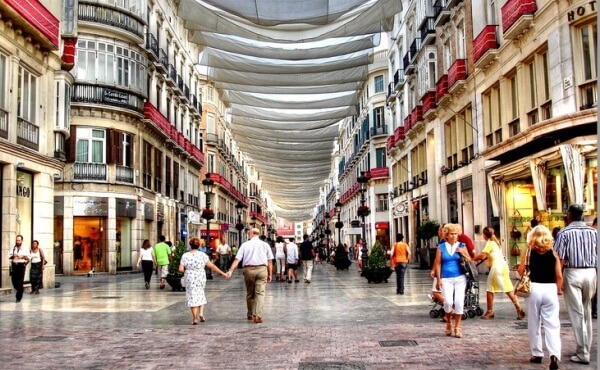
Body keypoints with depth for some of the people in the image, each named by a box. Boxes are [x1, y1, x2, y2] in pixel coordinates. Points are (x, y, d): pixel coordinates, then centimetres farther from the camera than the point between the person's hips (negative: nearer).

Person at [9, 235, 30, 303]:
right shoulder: (13, 248, 8)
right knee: (14, 280, 0)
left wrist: (23, 256, -15)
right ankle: (21, 290, 28)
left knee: (20, 281, -3)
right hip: (14, 265, 3)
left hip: (21, 265, -3)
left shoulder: (25, 248, 2)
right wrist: (12, 256, -13)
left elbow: (28, 258, 3)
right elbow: (9, 257, 8)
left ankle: (19, 297, 6)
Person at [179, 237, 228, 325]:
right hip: (201, 278, 1)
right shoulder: (202, 255, -6)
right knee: (200, 295, 22)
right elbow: (212, 266, -5)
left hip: (190, 279, -1)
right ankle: (201, 313, 8)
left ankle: (195, 318, 6)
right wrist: (222, 273, 1)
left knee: (192, 296, 7)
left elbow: (181, 269, -11)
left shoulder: (185, 256, -7)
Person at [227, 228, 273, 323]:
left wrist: (231, 270, -4)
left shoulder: (245, 245, 5)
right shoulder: (265, 245, 7)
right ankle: (258, 316, -11)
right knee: (260, 293, -1)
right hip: (262, 269, -1)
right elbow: (269, 261, 4)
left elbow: (237, 259, -3)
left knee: (249, 293, 15)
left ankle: (250, 315, 27)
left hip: (248, 269, 1)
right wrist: (270, 274, 10)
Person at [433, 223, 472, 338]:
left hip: (460, 278, 1)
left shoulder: (461, 246, 7)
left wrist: (462, 253, -10)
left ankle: (457, 327, 9)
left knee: (459, 302, -6)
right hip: (446, 279, -1)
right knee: (448, 302, -15)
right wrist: (438, 279, -2)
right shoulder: (441, 247, 4)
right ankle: (448, 323, 13)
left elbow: (470, 261, 7)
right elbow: (437, 263, 3)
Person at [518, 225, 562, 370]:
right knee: (552, 324, 1)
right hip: (550, 289, 1)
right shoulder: (553, 253, 1)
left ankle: (537, 354, 19)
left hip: (534, 288, 0)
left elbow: (520, 271, 3)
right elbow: (559, 276, 1)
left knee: (534, 323, 12)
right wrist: (559, 290, 17)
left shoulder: (529, 251, -2)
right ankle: (554, 354, -15)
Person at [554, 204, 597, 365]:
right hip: (590, 272, 4)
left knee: (577, 313, 0)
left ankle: (583, 353, 1)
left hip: (572, 273, -4)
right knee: (587, 312, 15)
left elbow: (559, 259, -11)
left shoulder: (564, 232, -7)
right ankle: (585, 348, 21)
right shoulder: (593, 231, 5)